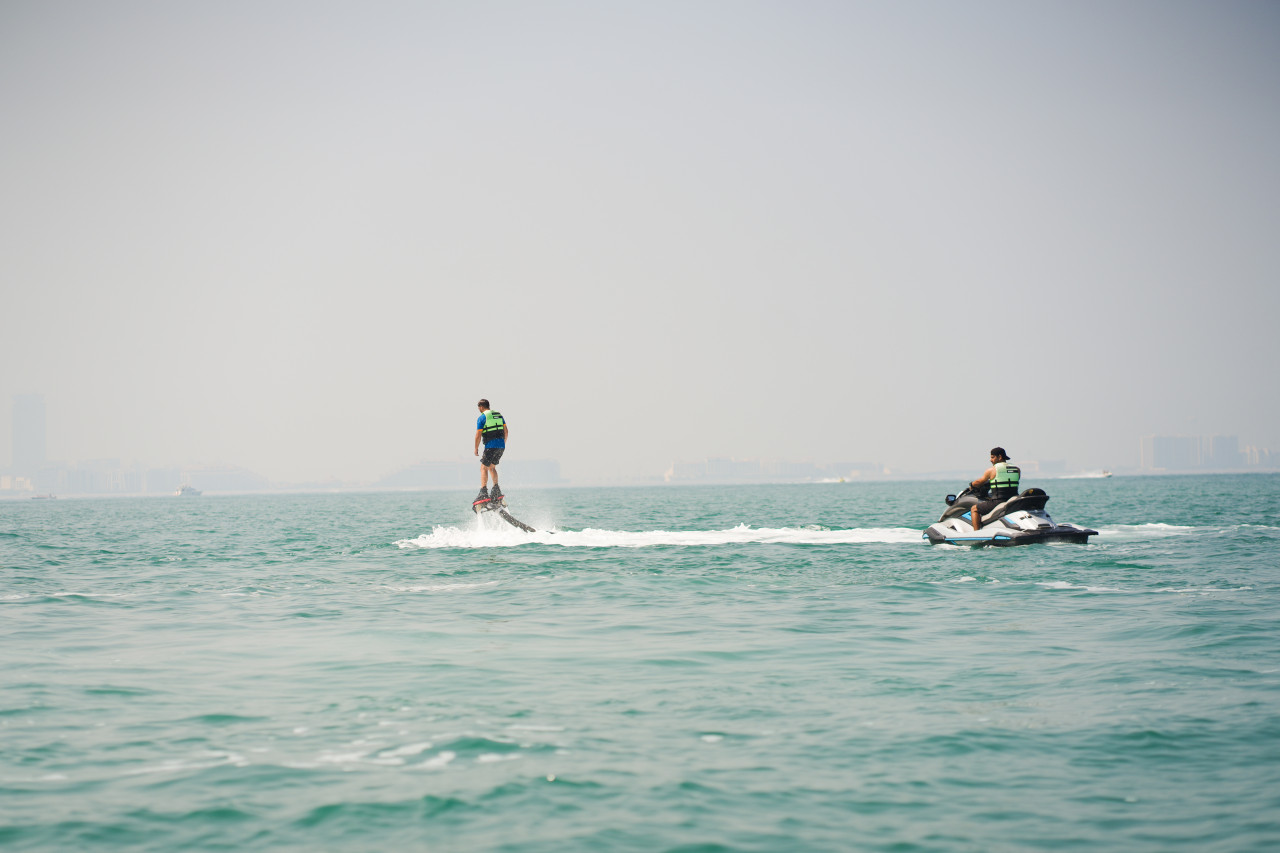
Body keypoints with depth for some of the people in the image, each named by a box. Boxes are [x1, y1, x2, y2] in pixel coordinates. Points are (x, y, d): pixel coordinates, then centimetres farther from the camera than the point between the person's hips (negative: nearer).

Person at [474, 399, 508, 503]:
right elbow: (505, 431, 16)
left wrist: (476, 448, 2)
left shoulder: (481, 418, -5)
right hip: (501, 445, 7)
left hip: (491, 446, -7)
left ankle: (483, 493, -16)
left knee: (484, 468, -3)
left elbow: (478, 435, -8)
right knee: (492, 467, 20)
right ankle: (496, 490, 12)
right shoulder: (499, 415, 15)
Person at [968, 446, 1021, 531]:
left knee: (974, 509, 9)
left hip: (998, 502, -5)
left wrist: (971, 485, 31)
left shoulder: (992, 470, -2)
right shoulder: (1017, 469, 11)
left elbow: (979, 482, 8)